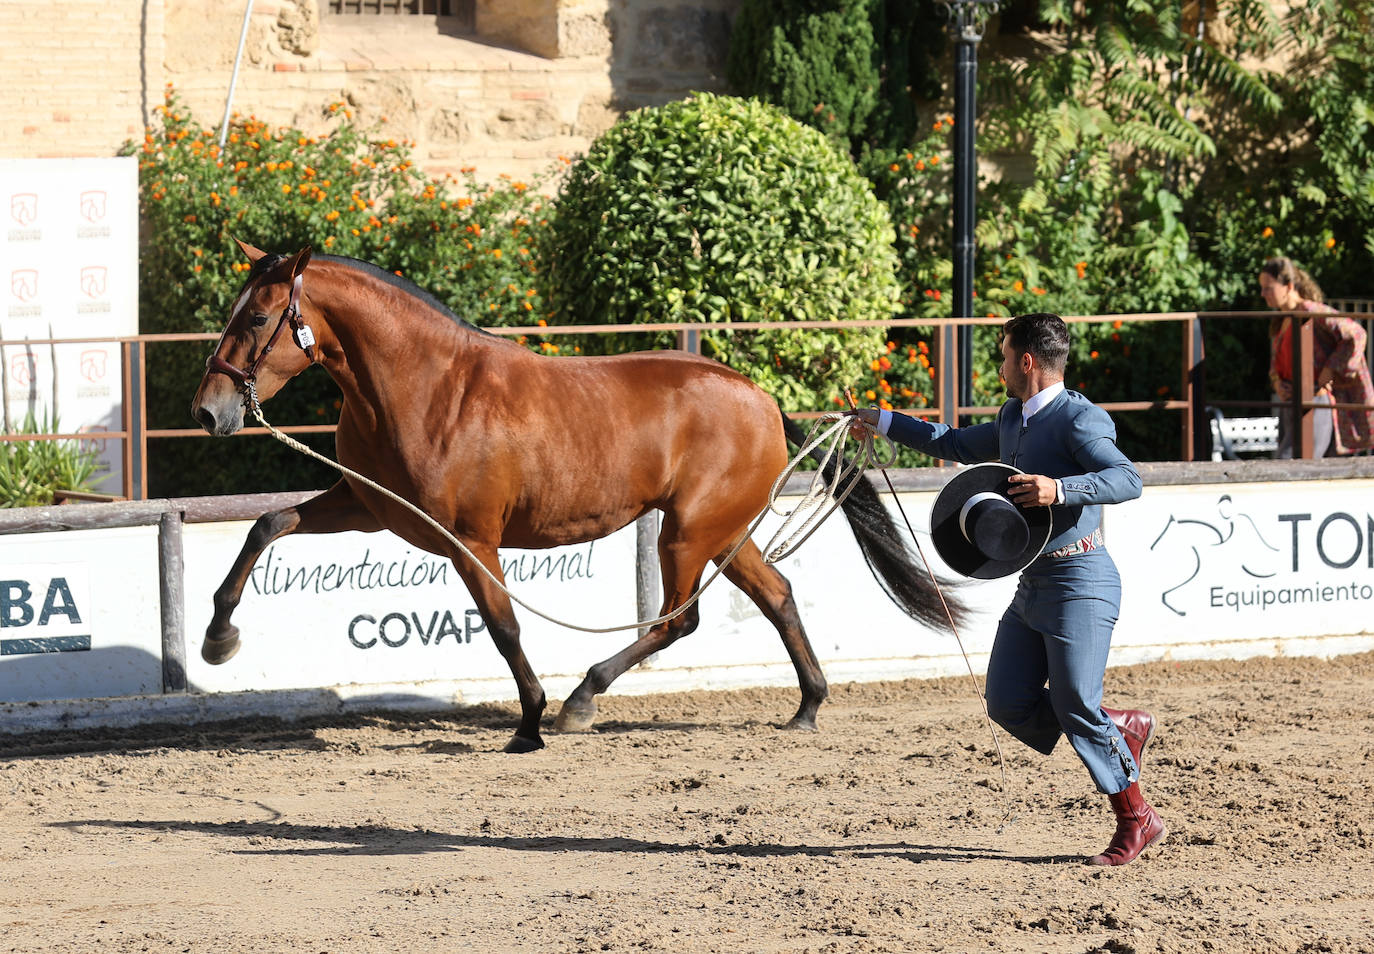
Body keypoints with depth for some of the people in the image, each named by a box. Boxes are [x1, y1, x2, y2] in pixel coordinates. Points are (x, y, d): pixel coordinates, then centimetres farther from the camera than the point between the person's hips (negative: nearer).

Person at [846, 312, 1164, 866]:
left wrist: (1059, 488, -38)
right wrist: (886, 424, 37)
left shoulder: (1079, 419, -14)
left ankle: (1137, 821, 1)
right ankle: (1125, 728, 22)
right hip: (1032, 585, 9)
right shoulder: (1012, 419, 14)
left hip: (1079, 581, -9)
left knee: (1076, 707, -12)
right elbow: (961, 446, 32)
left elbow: (1127, 480, -27)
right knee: (1008, 704, 4)